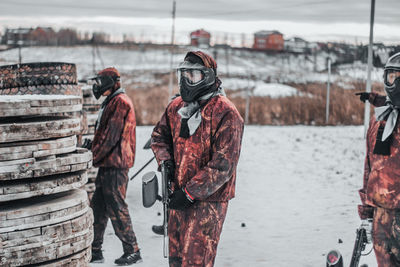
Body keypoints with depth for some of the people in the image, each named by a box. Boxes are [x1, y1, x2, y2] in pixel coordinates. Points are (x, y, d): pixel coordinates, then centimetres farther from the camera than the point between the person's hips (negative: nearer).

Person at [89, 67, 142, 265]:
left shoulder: (120, 102, -12)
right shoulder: (112, 102, 20)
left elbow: (111, 135, -19)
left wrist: (93, 155, -14)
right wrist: (95, 154, 12)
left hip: (115, 164, -10)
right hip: (108, 164, 10)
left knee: (116, 208, -6)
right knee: (98, 208, 11)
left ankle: (132, 251, 1)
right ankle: (95, 251, 17)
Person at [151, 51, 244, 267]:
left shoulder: (225, 113, -15)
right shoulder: (176, 107, 7)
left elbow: (223, 165, -19)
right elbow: (159, 135, 24)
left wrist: (190, 192, -19)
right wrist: (166, 161, 2)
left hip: (208, 198, -7)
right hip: (178, 195, 7)